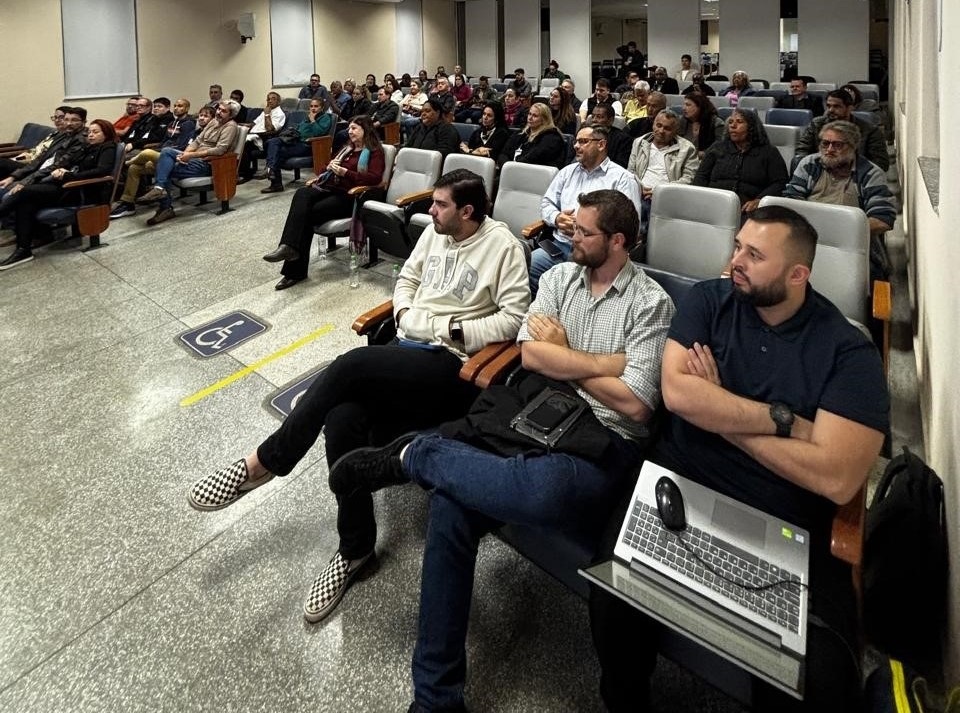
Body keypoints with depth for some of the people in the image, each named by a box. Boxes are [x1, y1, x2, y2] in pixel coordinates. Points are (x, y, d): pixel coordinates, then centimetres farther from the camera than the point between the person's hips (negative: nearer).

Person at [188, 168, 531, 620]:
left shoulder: (503, 245, -5)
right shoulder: (434, 232, 14)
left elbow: (515, 316, -10)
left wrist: (454, 330, -13)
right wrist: (405, 314, 4)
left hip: (450, 363, -6)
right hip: (407, 346, 7)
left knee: (351, 365, -31)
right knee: (342, 418, -23)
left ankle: (264, 463, -14)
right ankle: (355, 546, -8)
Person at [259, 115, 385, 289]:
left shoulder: (374, 152, 3)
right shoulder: (347, 149, 27)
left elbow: (375, 178, -14)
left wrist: (344, 172, -19)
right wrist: (319, 177, 8)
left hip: (350, 196, -6)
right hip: (330, 188, 7)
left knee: (309, 213, -26)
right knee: (302, 193, -27)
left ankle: (295, 270, -27)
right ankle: (289, 246, -38)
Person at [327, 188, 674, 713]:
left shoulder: (651, 304, -2)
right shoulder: (560, 277, 15)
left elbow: (635, 404, -11)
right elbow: (529, 354, 4)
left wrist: (562, 358, -2)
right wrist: (598, 363, -5)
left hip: (603, 442, -4)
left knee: (548, 490, -42)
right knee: (450, 507, -24)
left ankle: (412, 455, -13)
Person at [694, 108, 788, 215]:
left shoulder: (769, 152, 14)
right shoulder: (717, 148, 22)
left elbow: (780, 183, 5)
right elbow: (701, 177, 18)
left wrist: (759, 200, -13)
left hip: (746, 209, -2)